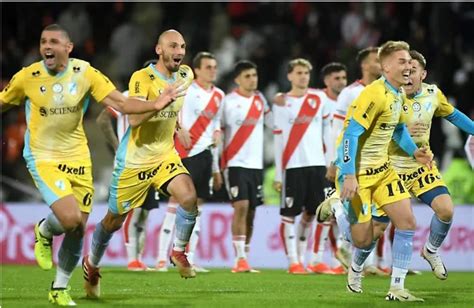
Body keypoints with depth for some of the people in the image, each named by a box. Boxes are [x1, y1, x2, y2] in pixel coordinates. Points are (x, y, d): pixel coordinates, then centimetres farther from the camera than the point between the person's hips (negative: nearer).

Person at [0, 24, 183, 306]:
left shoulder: (85, 74, -7)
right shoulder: (27, 77, -9)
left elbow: (120, 103, -10)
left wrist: (155, 105, -24)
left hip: (77, 158, 3)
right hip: (43, 157, -3)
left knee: (77, 229, 5)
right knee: (70, 219, -23)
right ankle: (44, 232, 15)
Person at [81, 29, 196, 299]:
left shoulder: (185, 75, 1)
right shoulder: (142, 78, -19)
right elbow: (134, 119, -32)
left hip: (165, 155, 4)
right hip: (134, 159, -4)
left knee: (189, 196, -24)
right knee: (114, 221, 9)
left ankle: (179, 252, -1)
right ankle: (91, 265, 35)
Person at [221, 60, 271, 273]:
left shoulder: (260, 100, 11)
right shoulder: (228, 101, -4)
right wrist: (218, 165, -6)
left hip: (256, 165, 5)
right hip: (235, 163, -5)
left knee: (250, 212, 8)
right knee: (241, 207, -16)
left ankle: (245, 258, 17)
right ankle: (240, 260, -18)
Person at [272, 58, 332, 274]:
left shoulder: (319, 99, 10)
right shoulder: (282, 103, 4)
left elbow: (328, 130, 13)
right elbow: (278, 139, 3)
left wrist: (332, 160, 6)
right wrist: (278, 173, -2)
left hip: (317, 163, 3)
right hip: (292, 165, -3)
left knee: (310, 213, 6)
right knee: (289, 214, -5)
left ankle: (302, 259, 16)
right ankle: (293, 262, -4)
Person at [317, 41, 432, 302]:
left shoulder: (398, 95, 7)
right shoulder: (374, 95, -23)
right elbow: (351, 133, -25)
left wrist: (414, 151, 9)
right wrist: (349, 176, -29)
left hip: (382, 169, 8)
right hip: (358, 173, -8)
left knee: (407, 221, -5)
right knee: (362, 240, -5)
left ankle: (396, 289, 2)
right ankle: (336, 207, 25)